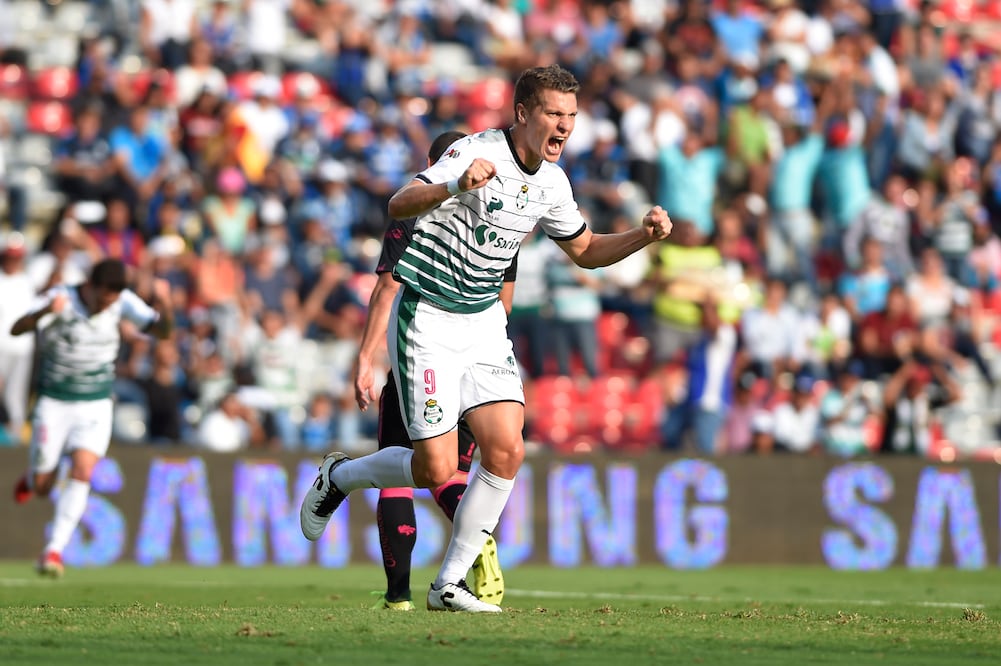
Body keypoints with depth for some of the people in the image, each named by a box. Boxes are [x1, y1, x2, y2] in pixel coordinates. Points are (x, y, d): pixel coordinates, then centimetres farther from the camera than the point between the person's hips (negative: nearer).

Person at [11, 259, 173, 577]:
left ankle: (54, 550, -14)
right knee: (41, 489, 2)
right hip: (54, 404, -1)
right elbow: (16, 329, -30)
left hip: (96, 407, 1)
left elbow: (162, 331, -13)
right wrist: (45, 311, -52)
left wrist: (163, 304, -35)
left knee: (82, 471, -19)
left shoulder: (123, 302, -7)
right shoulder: (60, 298, -17)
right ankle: (33, 477, 41)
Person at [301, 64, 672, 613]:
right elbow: (399, 205, -31)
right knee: (436, 469, -8)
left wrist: (644, 235, 4)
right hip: (428, 320, -6)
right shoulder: (476, 153, -19)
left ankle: (450, 584, 2)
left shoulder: (552, 183, 5)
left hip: (485, 322, 7)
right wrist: (456, 186, -50)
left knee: (506, 450, -10)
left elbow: (584, 250, 22)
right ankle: (339, 476, 23)